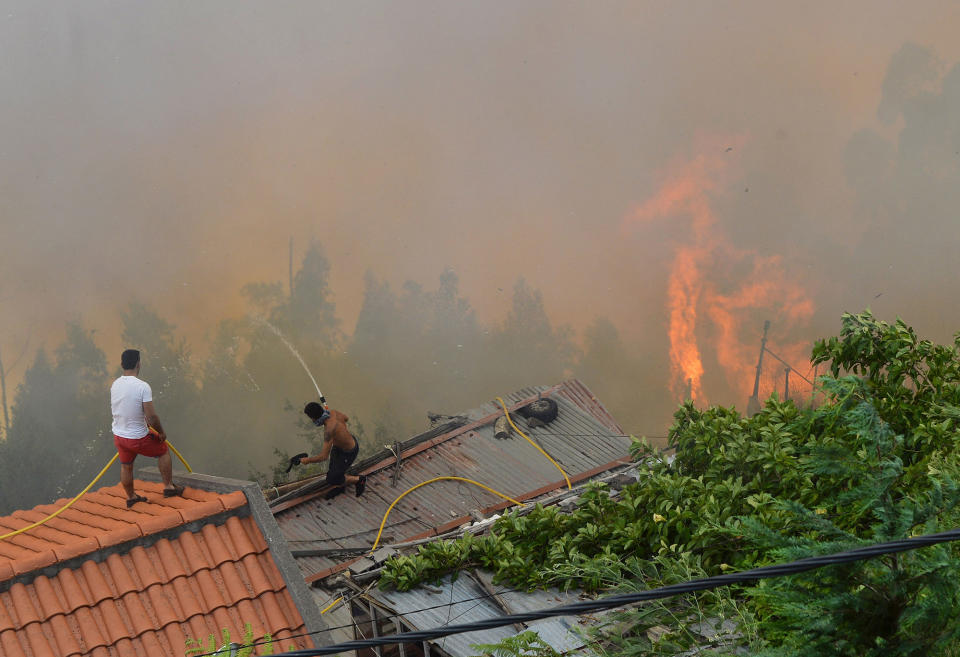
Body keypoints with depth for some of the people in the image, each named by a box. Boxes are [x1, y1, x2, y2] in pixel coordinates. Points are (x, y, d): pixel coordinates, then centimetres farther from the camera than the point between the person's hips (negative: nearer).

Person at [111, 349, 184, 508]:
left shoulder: (115, 385, -2)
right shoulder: (143, 387, -24)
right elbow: (151, 416, -24)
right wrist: (161, 432, -6)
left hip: (118, 435, 5)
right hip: (138, 438, -5)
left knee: (126, 466, 25)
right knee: (163, 451, 19)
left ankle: (130, 496, 41)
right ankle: (168, 487, 26)